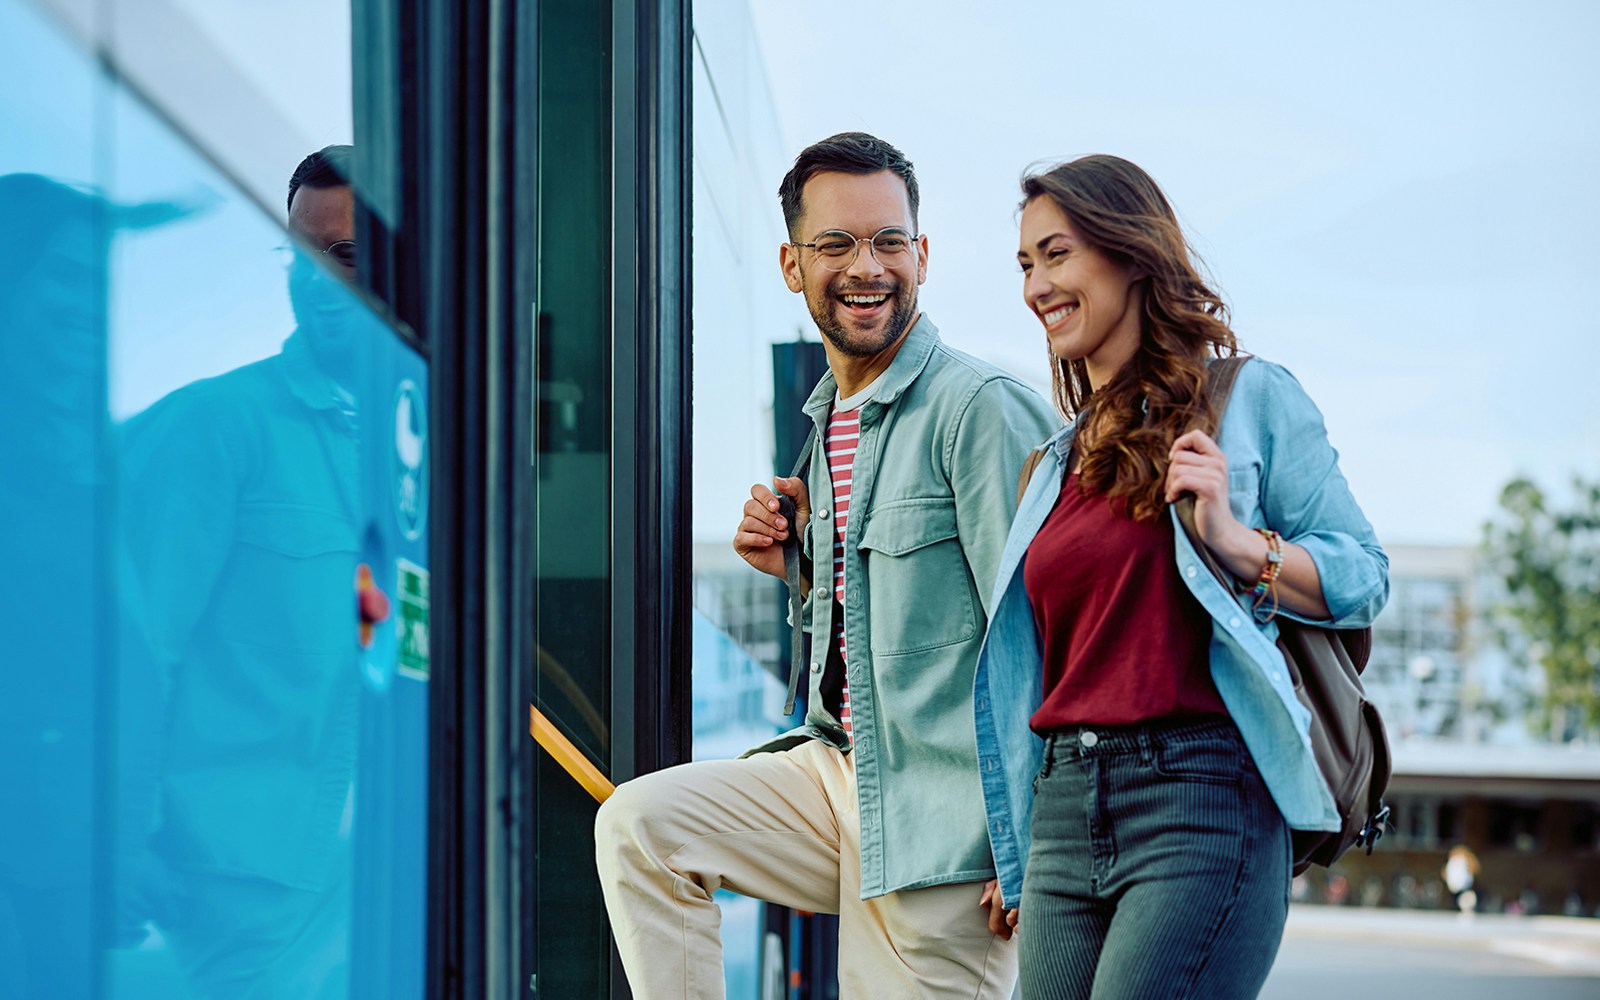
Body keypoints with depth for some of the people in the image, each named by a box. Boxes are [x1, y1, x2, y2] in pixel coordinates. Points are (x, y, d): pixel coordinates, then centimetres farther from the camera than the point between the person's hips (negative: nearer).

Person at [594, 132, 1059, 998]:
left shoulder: (982, 407, -14)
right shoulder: (827, 421, 14)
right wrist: (798, 563, 4)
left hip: (939, 824, -8)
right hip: (839, 773, 8)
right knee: (638, 824, -6)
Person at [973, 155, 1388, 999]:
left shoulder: (1248, 398, 4)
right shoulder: (1058, 461, 20)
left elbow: (1364, 576, 1)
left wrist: (1237, 542, -15)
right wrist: (1012, 853, 23)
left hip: (1201, 800, -6)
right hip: (1065, 811, 6)